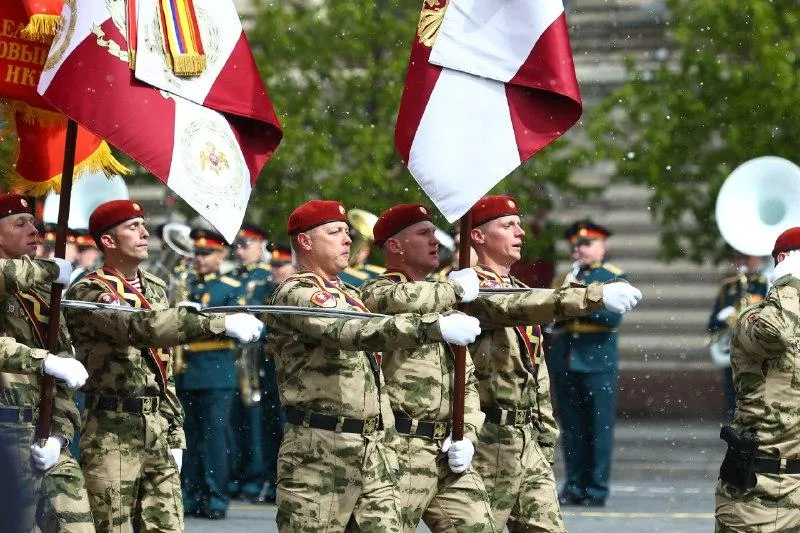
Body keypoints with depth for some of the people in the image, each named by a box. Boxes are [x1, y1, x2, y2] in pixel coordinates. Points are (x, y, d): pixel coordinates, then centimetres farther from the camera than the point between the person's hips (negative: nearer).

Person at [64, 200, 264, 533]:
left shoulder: (154, 289, 17)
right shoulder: (87, 293, -9)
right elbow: (143, 327, -27)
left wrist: (175, 434, 16)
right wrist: (221, 323, -34)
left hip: (159, 433, 7)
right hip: (113, 435, -7)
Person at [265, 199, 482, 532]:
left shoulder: (348, 295, 21)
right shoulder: (294, 295, -9)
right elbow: (354, 333, -26)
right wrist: (436, 327, -35)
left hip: (372, 454, 8)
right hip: (319, 455, -8)